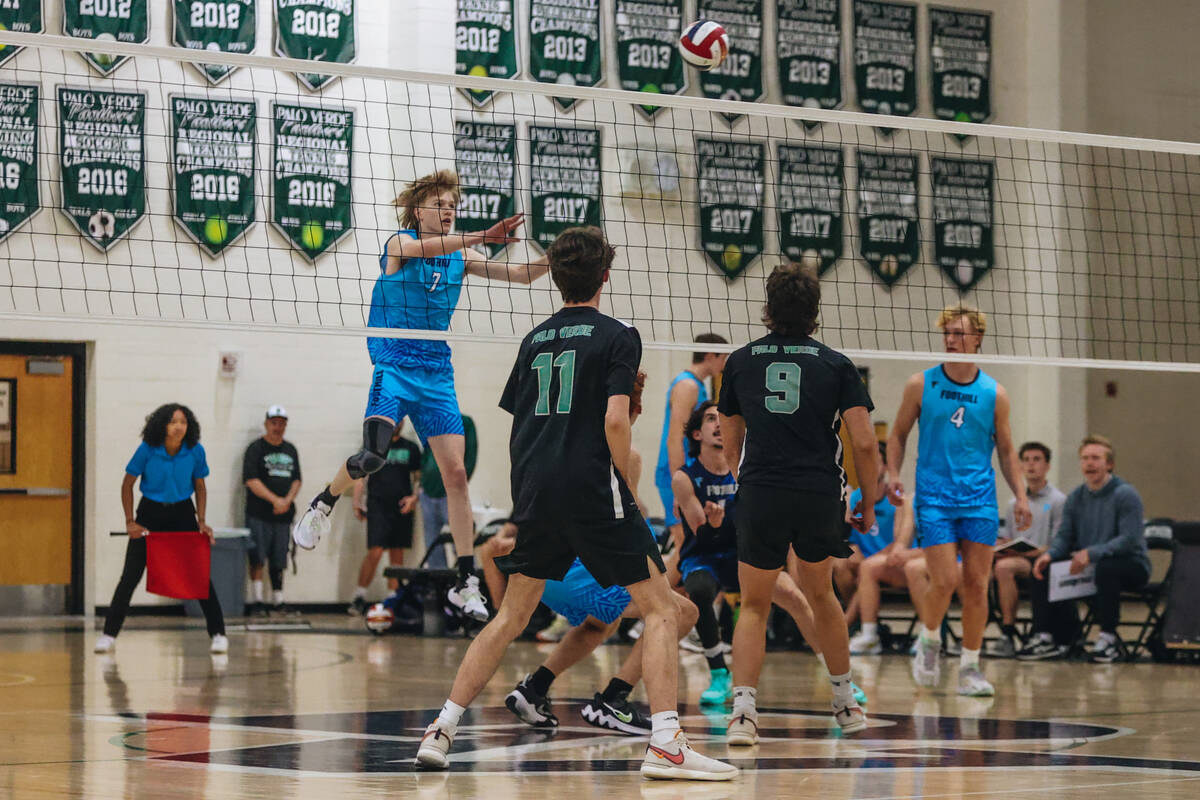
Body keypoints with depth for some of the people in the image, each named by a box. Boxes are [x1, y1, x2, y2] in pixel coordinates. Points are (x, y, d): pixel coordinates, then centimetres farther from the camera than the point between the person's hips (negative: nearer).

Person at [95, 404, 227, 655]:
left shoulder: (195, 451, -12)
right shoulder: (147, 450, -17)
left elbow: (200, 486, 3)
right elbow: (127, 484, -5)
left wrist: (201, 521, -6)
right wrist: (130, 521, -11)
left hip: (182, 513, 1)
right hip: (150, 513, -1)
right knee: (130, 576, -2)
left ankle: (218, 634, 6)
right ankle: (109, 634, 6)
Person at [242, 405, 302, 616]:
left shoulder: (290, 450, 16)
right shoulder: (255, 448, -1)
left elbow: (296, 480, 15)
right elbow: (251, 480, -10)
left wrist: (287, 500, -4)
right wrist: (275, 500, -15)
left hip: (283, 514, 5)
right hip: (258, 515, -5)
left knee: (278, 562, 7)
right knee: (257, 559, -9)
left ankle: (278, 602, 11)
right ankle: (257, 601, -6)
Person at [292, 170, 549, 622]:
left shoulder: (460, 256, 12)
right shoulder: (400, 243, -3)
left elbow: (522, 275, 12)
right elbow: (422, 248, -27)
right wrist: (482, 237, -40)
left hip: (437, 374, 5)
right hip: (395, 364, -5)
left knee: (455, 473, -4)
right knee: (372, 456, -25)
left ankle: (466, 584, 0)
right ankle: (321, 507, 6)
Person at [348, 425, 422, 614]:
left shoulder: (411, 448, 13)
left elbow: (419, 478, 16)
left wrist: (414, 497, -2)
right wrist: (357, 502, -3)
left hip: (402, 507, 3)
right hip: (377, 506, -3)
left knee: (397, 555, 4)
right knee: (375, 551, -13)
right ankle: (359, 596, -7)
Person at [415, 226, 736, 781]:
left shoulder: (535, 339, 16)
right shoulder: (616, 337, -1)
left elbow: (515, 428, 17)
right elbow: (615, 420, -12)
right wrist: (627, 490, -2)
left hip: (534, 489, 6)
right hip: (593, 489, -6)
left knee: (511, 616, 17)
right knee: (660, 609, -1)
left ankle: (442, 729, 12)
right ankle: (665, 744, -13)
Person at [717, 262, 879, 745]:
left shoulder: (741, 361, 10)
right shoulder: (836, 365, 5)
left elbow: (731, 443, 19)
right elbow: (864, 442, -3)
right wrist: (868, 505, 9)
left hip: (759, 493, 0)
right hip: (821, 497, 0)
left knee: (754, 607, 8)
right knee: (820, 594, 23)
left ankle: (743, 707, -12)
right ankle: (845, 701, 31)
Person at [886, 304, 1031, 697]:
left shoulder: (994, 393, 4)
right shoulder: (921, 385, 1)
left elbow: (1006, 450, 12)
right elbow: (898, 435, 9)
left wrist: (1020, 496, 3)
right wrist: (893, 473, -7)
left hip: (980, 499, 2)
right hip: (934, 497, -2)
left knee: (977, 584, 0)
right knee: (945, 580, -12)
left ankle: (970, 667, 9)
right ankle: (929, 641, 16)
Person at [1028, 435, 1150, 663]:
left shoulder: (1125, 495, -12)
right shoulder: (1075, 498, 9)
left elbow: (1130, 539, -22)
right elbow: (1064, 536, 6)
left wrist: (1092, 553, -33)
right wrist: (1049, 554, -17)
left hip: (1132, 565, -6)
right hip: (1086, 565, 6)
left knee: (1105, 568, -39)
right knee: (1044, 568, -10)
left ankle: (1108, 638, -27)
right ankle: (1043, 635, -8)